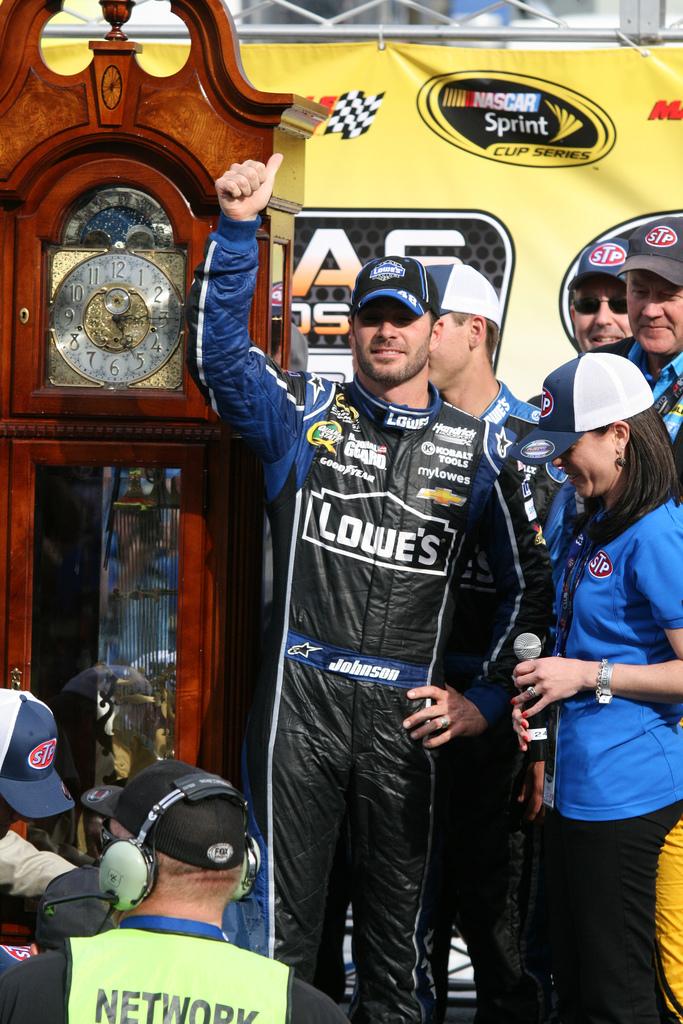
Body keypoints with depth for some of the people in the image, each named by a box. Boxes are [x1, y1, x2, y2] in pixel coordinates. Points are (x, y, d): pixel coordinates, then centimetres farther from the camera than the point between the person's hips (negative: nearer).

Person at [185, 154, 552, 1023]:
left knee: (397, 918, 10)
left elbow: (525, 586, 12)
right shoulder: (308, 415, 8)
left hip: (406, 715, 1)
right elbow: (219, 353, -7)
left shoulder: (473, 447, 9)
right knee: (282, 913, 0)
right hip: (302, 698, -1)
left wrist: (486, 699, 3)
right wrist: (238, 227, -15)